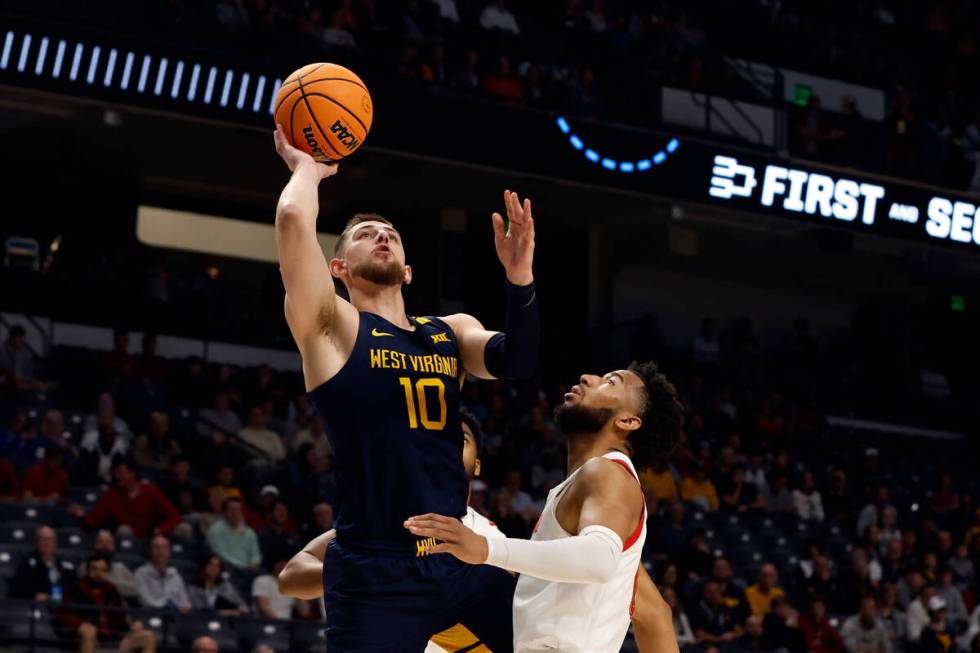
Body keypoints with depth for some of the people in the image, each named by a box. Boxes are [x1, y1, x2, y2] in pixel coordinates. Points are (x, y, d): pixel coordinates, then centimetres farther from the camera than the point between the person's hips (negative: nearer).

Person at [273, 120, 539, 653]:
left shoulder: (451, 331, 15)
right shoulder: (332, 326, 0)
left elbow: (517, 365, -5)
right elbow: (294, 219, -14)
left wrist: (519, 278, -18)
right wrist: (307, 168, 5)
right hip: (377, 572, -5)